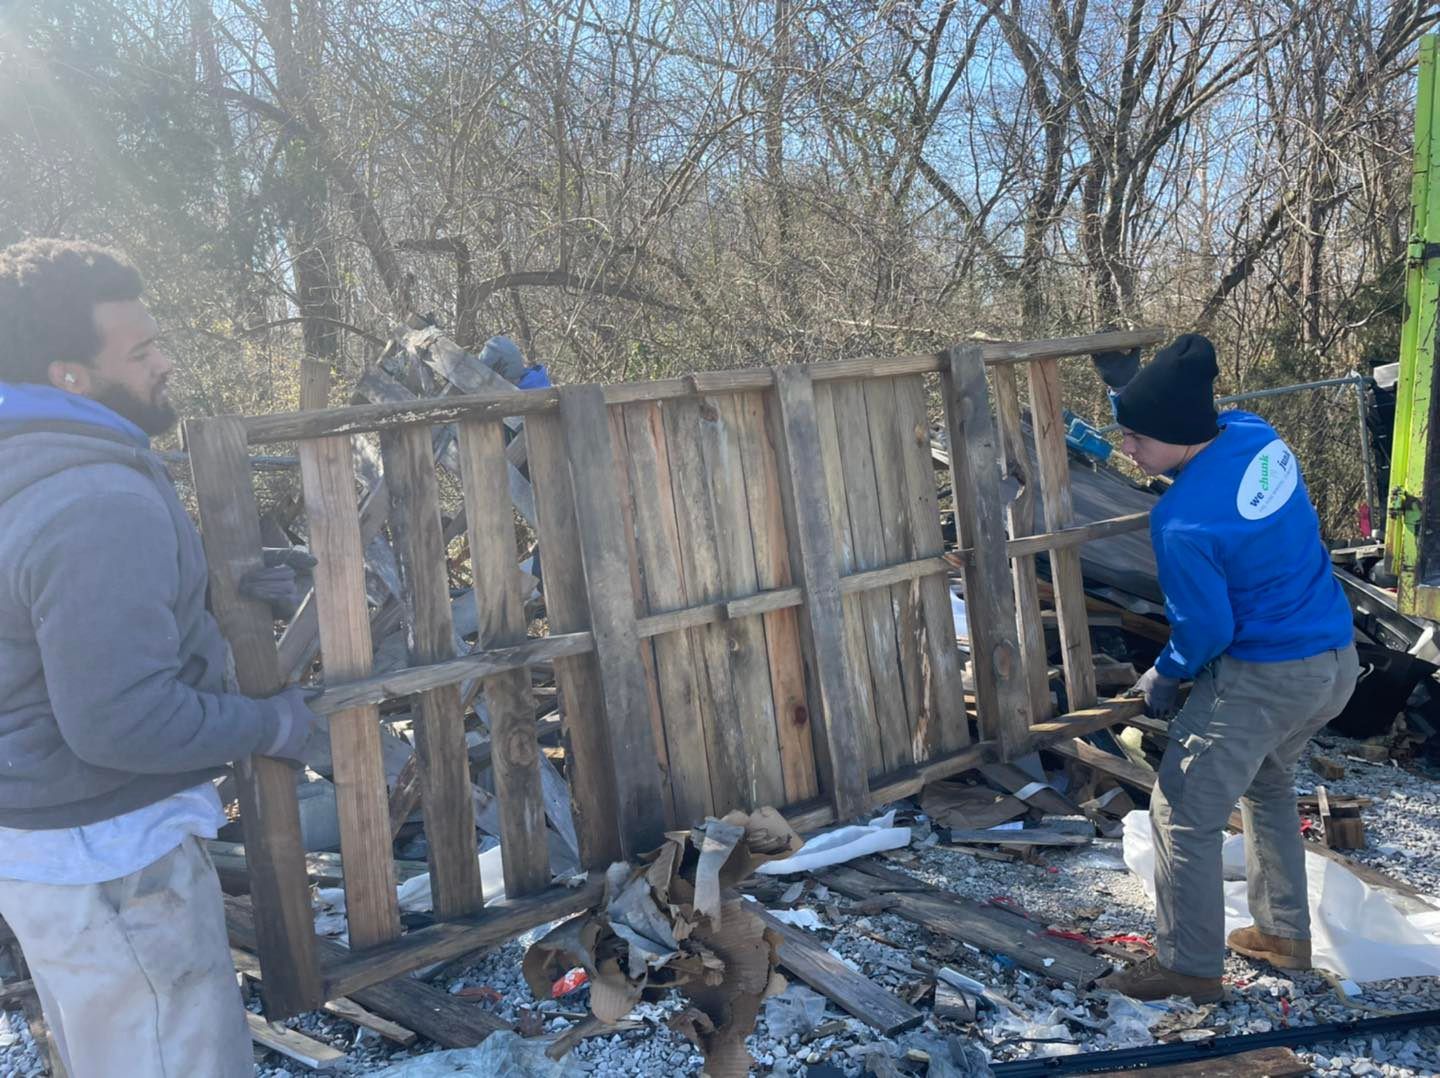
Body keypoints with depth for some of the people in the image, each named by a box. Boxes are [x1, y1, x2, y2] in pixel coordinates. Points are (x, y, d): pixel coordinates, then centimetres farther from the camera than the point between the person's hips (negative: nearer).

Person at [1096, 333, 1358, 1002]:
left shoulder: (1181, 523, -27)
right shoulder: (1256, 434, -5)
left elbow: (1207, 629, -17)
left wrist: (1164, 677, 1)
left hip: (1264, 679, -9)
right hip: (1337, 659, 9)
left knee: (1183, 814, 4)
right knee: (1267, 783, 28)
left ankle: (1188, 967, 17)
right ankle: (1283, 933, 41)